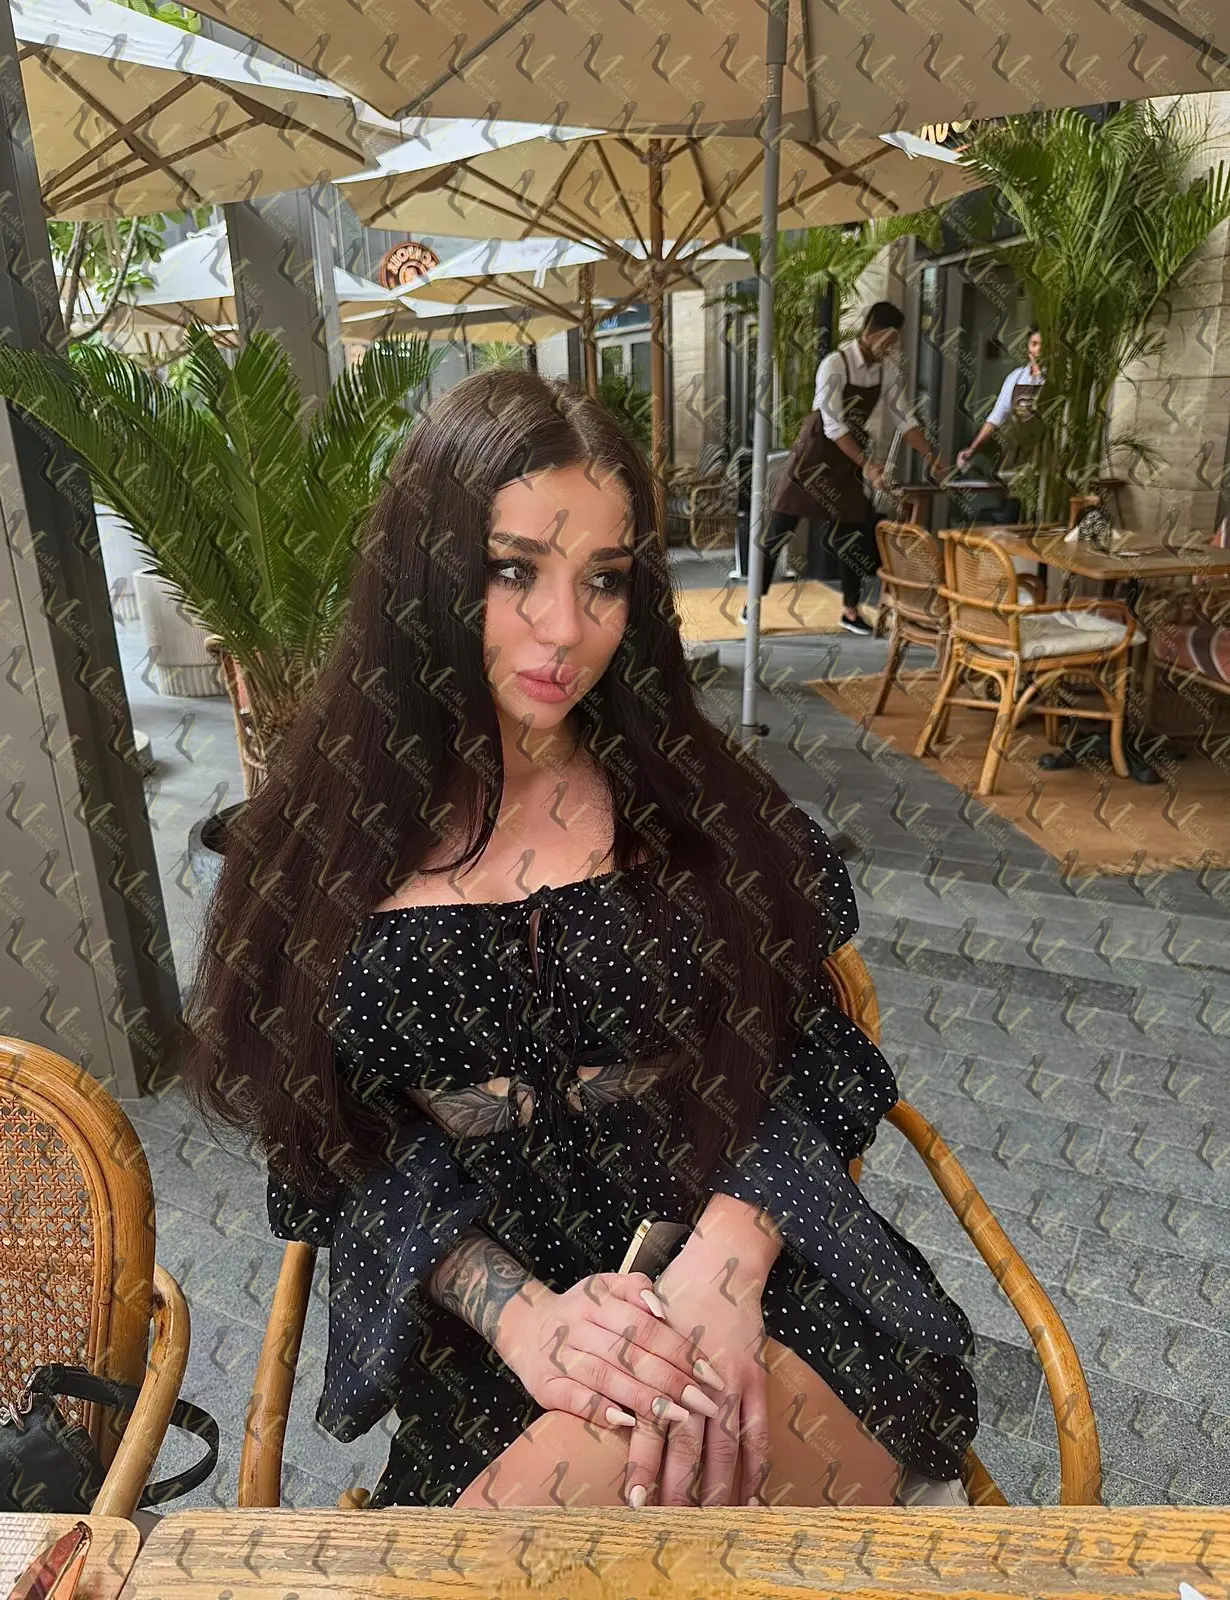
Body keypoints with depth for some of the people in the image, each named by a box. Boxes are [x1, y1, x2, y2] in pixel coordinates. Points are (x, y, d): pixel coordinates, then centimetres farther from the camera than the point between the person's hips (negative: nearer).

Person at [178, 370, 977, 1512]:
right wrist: (517, 1311, -16)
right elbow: (350, 1148, -1)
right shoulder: (317, 850, -1)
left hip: (750, 1266, 1)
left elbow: (810, 1065, 0)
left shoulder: (699, 805, 0)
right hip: (479, 1340, 0)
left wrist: (726, 1259, -19)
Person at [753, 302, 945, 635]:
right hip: (814, 452, -6)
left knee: (852, 531, 5)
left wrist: (929, 456, -3)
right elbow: (833, 424, -25)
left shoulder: (887, 373, -3)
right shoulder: (835, 364, -22)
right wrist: (867, 465, -27)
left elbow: (903, 419, 5)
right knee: (780, 529, -2)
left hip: (848, 457, 6)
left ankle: (850, 611, 16)